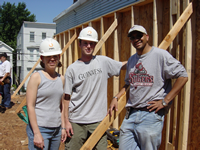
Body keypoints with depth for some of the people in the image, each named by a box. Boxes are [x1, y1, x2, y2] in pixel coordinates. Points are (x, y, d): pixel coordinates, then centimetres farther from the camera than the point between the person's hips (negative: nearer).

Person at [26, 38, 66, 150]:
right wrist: (36, 133, -14)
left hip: (56, 129, 6)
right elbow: (30, 106, -11)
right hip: (39, 128, -5)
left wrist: (63, 127, 12)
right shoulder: (36, 77, -8)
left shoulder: (61, 79, 8)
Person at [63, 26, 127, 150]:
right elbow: (67, 97, 1)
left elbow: (124, 65, 16)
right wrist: (67, 121, -1)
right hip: (76, 121, -1)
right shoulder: (72, 69, 0)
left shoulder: (103, 62, 4)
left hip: (98, 121, 1)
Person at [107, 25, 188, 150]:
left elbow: (183, 76, -11)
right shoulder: (131, 60, 16)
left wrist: (165, 101, -12)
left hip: (151, 114, -6)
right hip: (131, 114, 7)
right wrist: (116, 98, 11)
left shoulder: (160, 55, -7)